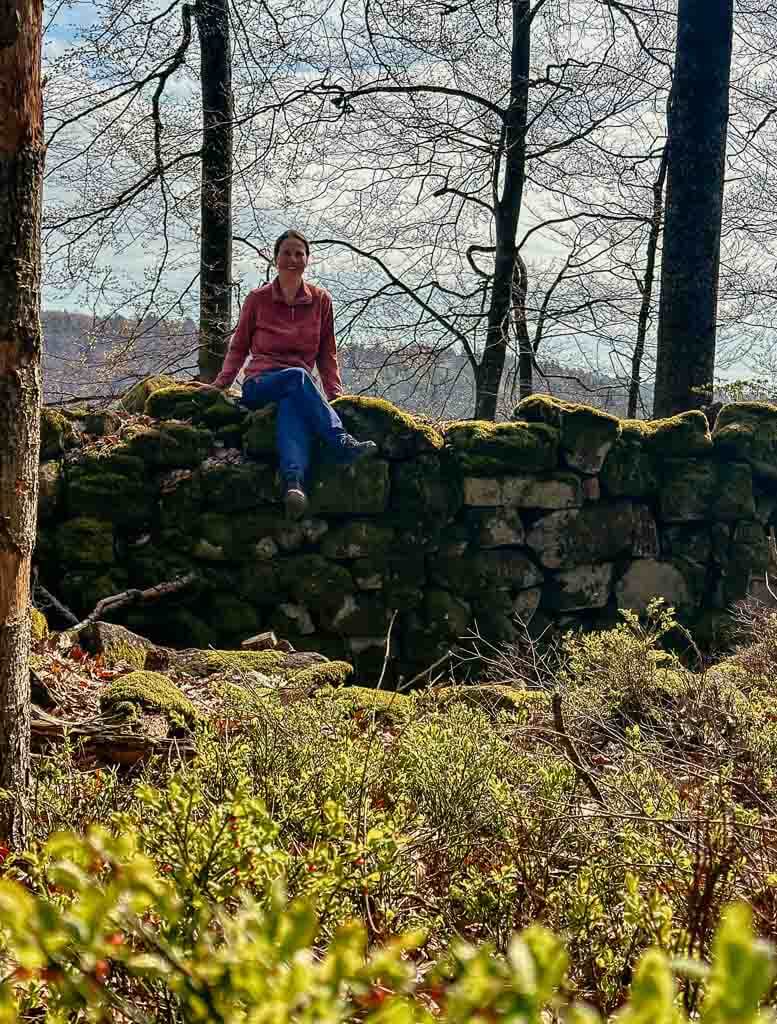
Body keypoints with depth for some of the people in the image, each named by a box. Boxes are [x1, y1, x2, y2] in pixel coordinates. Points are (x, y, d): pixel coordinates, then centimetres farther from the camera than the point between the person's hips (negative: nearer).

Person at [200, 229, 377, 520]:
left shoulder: (321, 300, 12)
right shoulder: (257, 299, 9)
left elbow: (327, 353, 16)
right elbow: (239, 347, 15)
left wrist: (335, 394, 4)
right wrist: (221, 383, 1)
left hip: (298, 388, 0)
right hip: (259, 385, 0)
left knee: (292, 405, -39)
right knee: (297, 376, -37)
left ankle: (294, 483, -62)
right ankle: (343, 444, -49)